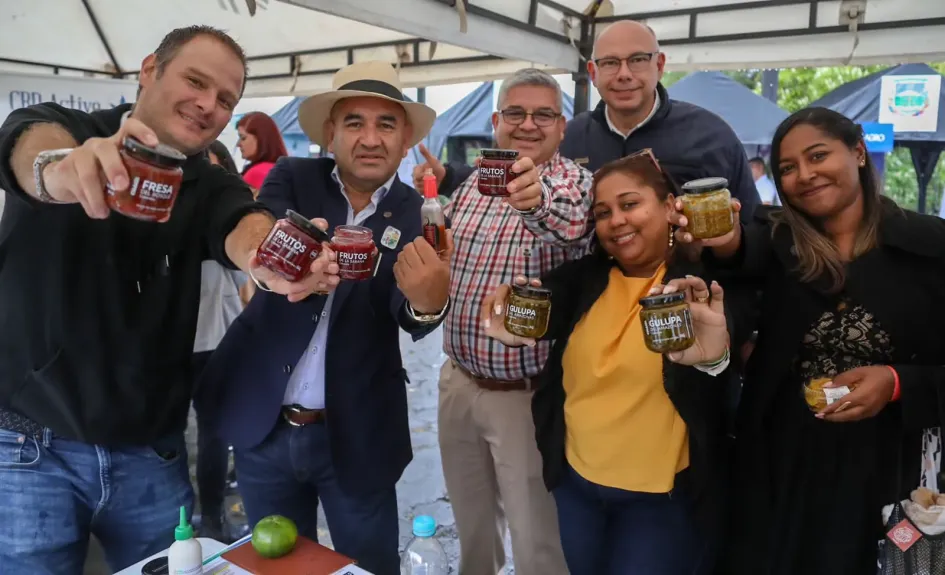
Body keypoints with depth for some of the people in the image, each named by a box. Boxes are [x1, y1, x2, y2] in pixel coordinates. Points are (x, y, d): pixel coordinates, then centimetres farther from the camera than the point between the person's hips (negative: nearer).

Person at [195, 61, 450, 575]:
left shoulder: (415, 215, -6)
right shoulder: (292, 179, -3)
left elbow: (409, 317, -18)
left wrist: (429, 301, -43)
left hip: (357, 435, -1)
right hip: (263, 426, 2)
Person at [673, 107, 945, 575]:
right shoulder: (778, 238, -1)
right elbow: (749, 254, -26)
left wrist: (897, 383, -18)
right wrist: (725, 242, -47)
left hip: (876, 471, 0)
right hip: (776, 466, 1)